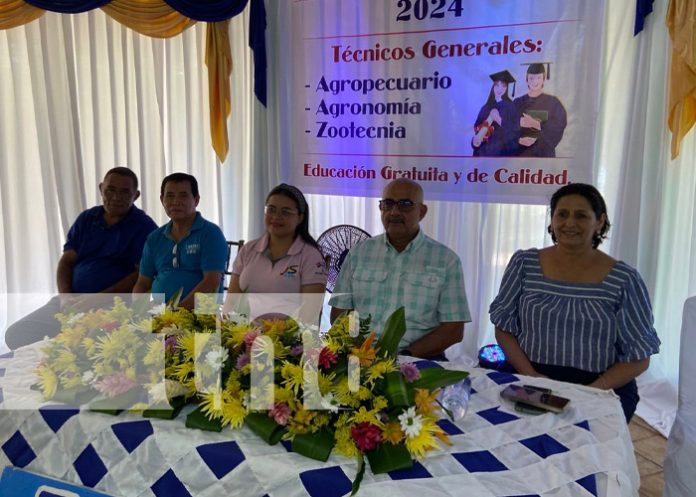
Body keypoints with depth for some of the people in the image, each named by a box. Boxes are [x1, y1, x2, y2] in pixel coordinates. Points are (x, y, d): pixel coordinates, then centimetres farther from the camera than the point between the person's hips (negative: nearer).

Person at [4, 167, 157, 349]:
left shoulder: (143, 227, -4)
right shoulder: (86, 219, 13)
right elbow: (66, 261, 11)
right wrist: (65, 297, -7)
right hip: (72, 302, 6)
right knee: (15, 334, -6)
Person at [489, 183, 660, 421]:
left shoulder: (623, 278, -2)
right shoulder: (524, 263, 3)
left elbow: (639, 356, 0)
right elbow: (504, 327, 4)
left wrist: (592, 390, -14)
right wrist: (530, 375, -10)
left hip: (602, 393, 0)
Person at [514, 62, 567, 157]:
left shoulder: (553, 102, 3)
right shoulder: (518, 103, 8)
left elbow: (559, 126, -8)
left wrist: (535, 124, -20)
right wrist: (519, 139, -18)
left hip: (544, 153, -1)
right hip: (522, 154, 1)